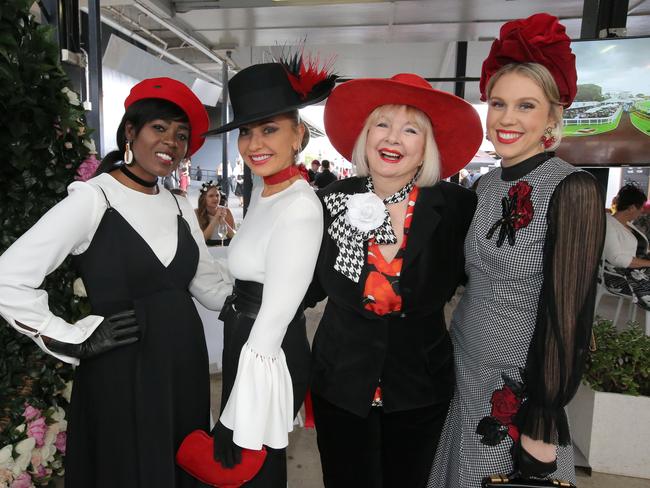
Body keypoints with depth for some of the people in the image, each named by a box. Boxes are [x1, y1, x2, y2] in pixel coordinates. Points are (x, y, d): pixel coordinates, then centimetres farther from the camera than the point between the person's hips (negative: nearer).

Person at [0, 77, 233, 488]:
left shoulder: (179, 207, 6)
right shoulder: (92, 199, -12)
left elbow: (214, 288, 7)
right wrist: (77, 340, -14)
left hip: (186, 362, 6)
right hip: (122, 372, -5)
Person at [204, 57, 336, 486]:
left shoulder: (300, 207, -25)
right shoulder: (265, 193, 5)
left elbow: (275, 318, -25)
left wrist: (238, 422, -19)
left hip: (268, 357, -8)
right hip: (244, 342, 9)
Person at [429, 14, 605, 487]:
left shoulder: (572, 188, -17)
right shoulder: (486, 185, 1)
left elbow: (568, 313, -18)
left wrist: (543, 427, -15)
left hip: (522, 393, -6)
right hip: (466, 379, 6)